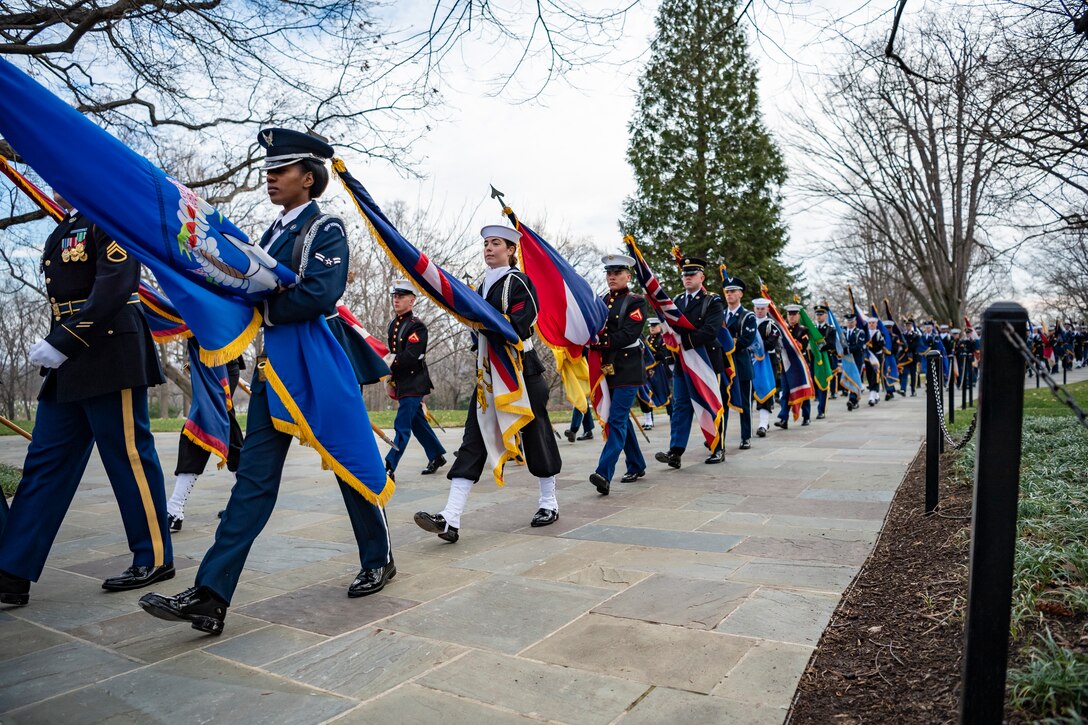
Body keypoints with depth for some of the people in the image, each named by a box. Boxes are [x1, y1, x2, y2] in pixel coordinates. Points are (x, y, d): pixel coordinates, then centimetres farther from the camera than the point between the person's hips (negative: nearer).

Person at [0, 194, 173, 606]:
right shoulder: (64, 231, 21)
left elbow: (115, 287, -18)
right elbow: (63, 296, 23)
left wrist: (62, 343, -21)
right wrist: (58, 349, 15)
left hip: (109, 358, -9)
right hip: (70, 367, 9)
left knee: (129, 458, -2)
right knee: (44, 464, 7)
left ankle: (155, 559, 11)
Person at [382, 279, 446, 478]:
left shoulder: (417, 326, -13)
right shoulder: (392, 325, 13)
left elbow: (411, 357, -24)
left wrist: (390, 362, -20)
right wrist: (390, 380, 15)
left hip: (414, 383, -9)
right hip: (401, 383, 9)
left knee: (402, 426, -9)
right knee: (417, 422, 16)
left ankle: (388, 468, -9)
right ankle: (437, 456, 30)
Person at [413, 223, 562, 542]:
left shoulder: (519, 282, -6)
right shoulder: (484, 285, 16)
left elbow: (515, 327, -18)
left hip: (521, 370, -6)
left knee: (535, 433, 5)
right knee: (474, 438, -4)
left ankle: (549, 502, 25)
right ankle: (451, 519, -10)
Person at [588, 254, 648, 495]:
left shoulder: (636, 302, -4)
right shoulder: (601, 301, 14)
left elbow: (628, 335, -15)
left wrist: (599, 343, -21)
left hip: (628, 369, -6)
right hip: (607, 368, 7)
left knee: (617, 419, -13)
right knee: (621, 419, 13)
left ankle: (604, 474, -19)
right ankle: (636, 466, 27)